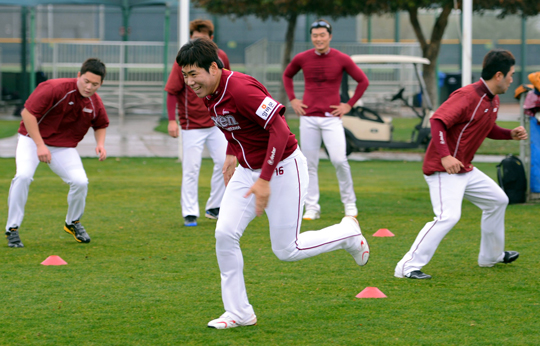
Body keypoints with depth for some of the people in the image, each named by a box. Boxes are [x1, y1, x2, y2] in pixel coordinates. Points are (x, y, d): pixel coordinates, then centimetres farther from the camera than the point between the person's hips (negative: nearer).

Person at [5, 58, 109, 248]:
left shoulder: (95, 103, -6)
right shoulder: (54, 88, -25)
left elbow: (100, 125, 16)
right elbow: (27, 112, -24)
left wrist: (100, 143, -6)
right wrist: (40, 145, -26)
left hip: (64, 146, 4)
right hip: (32, 139, -4)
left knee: (80, 182, -14)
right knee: (23, 176, -27)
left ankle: (73, 223, 17)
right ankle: (12, 229, -12)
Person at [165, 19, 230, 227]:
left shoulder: (220, 57, 1)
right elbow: (172, 92, -10)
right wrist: (172, 120, -17)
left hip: (216, 122, 4)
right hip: (192, 125, -4)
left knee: (224, 162, 3)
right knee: (191, 169, -4)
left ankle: (214, 208, 17)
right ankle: (189, 213, 3)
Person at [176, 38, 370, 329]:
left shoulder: (240, 89, -28)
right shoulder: (209, 93, -1)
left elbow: (280, 130, -32)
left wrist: (264, 180, -32)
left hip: (283, 168, -8)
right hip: (247, 170, 8)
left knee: (286, 250, -1)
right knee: (225, 234, -6)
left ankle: (348, 233, 24)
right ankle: (238, 313, 4)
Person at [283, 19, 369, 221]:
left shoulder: (342, 59, -3)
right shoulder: (302, 59, 3)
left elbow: (363, 81, 5)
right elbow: (287, 76, 22)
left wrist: (349, 105, 0)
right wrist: (292, 100, 11)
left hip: (332, 118, -2)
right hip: (308, 118, 2)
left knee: (339, 160, -13)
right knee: (310, 164, 2)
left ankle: (349, 202, 5)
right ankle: (312, 207, 9)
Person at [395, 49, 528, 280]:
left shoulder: (493, 101, 12)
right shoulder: (467, 96, -19)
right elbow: (437, 121, -28)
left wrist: (511, 134, 10)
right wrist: (445, 156, -37)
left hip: (465, 170, 10)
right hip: (443, 170, -10)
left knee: (498, 200, 22)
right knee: (448, 216, -25)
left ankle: (491, 256, 38)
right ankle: (408, 267, -24)